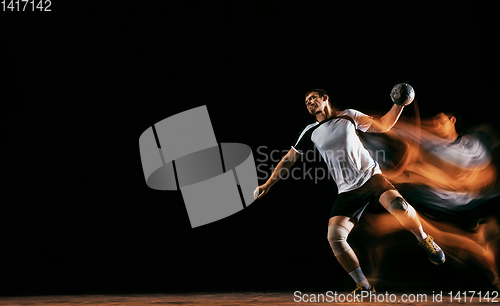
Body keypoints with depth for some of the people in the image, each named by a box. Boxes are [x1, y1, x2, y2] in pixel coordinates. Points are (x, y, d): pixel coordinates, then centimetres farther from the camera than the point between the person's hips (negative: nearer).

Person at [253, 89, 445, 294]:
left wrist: (399, 105, -3)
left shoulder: (348, 116, 8)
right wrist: (267, 185, 17)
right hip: (348, 191, 2)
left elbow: (382, 126, 11)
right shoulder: (310, 132, 10)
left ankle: (424, 240, -4)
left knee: (397, 204, -33)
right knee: (334, 237, -18)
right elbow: (289, 159, 18)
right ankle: (364, 287, -5)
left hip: (371, 177, -2)